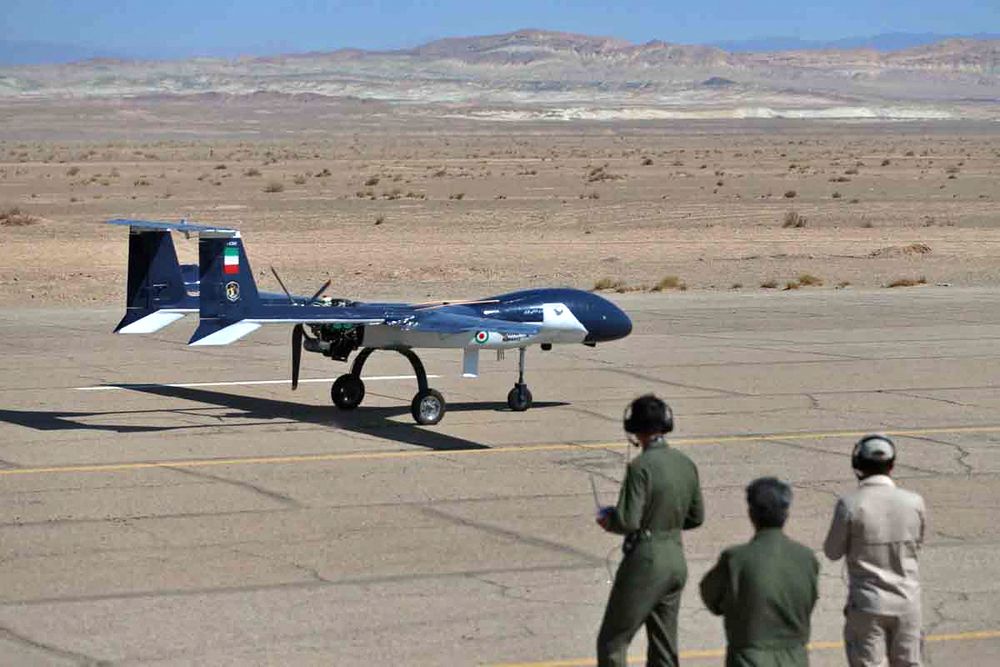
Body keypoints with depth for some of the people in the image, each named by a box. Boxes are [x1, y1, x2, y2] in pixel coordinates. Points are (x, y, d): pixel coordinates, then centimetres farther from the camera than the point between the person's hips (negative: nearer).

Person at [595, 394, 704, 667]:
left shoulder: (641, 467, -18)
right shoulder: (685, 463, 4)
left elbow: (628, 521, -21)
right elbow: (696, 517, 11)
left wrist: (607, 519, -1)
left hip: (646, 560, -7)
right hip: (676, 558, 7)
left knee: (612, 642, 3)